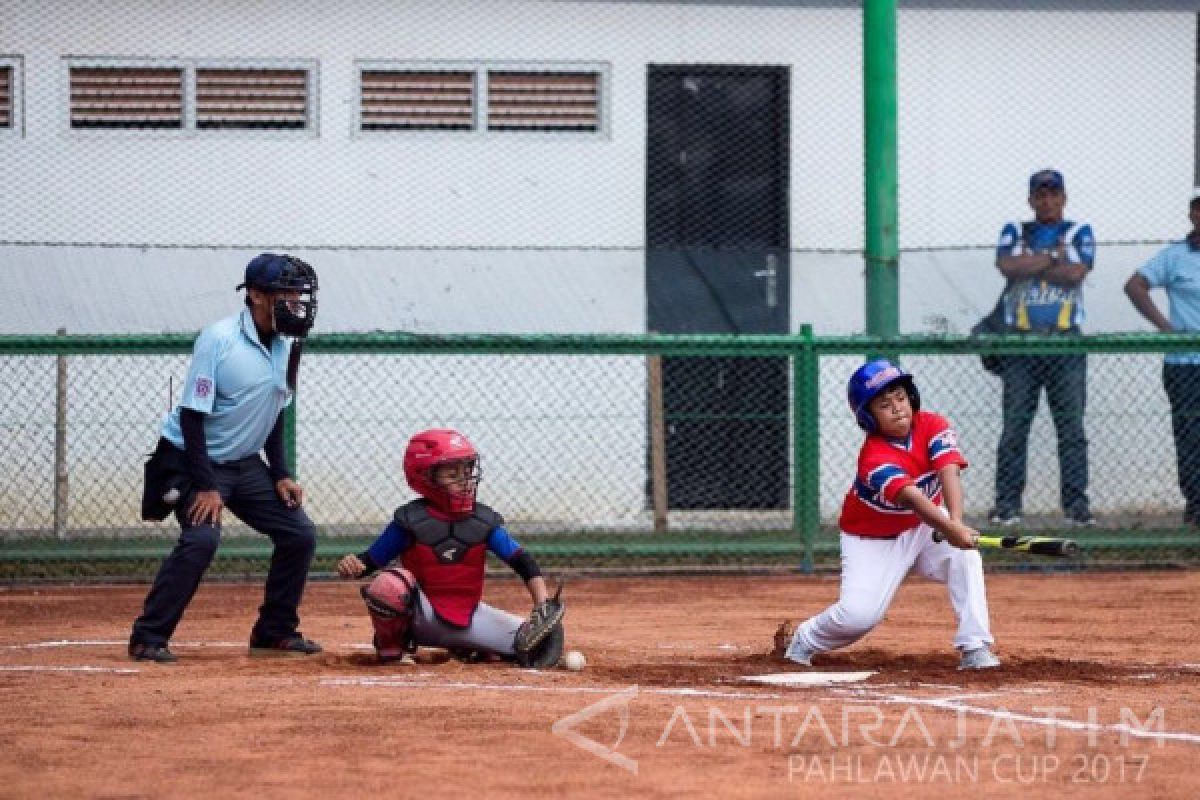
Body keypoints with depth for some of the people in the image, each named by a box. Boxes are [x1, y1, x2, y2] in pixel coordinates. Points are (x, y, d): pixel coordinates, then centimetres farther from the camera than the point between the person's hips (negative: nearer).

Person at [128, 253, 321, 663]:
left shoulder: (286, 344, 2)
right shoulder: (219, 340, -21)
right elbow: (192, 415, -22)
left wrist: (281, 475, 4)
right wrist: (205, 487, -26)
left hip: (245, 463, 8)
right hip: (193, 459, -8)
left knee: (299, 534, 2)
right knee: (202, 538, -27)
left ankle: (274, 632, 16)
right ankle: (148, 638, -19)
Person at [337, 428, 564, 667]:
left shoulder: (483, 521, -3)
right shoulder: (412, 521, -11)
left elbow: (523, 562, -6)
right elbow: (370, 560, -7)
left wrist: (543, 606, -19)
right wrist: (351, 565, -31)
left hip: (468, 617, 3)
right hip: (424, 618, -3)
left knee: (536, 644, -14)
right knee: (389, 584, -36)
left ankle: (470, 649, 11)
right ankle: (392, 647, -6)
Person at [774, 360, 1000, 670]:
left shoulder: (933, 427, -15)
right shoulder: (874, 458, -29)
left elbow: (948, 472, -31)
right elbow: (911, 498, -44)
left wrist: (957, 522, -49)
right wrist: (949, 530, -60)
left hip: (924, 528, 4)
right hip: (873, 539, -4)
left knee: (965, 555, -26)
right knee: (859, 613, -18)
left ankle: (974, 650, -21)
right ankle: (801, 641, 13)